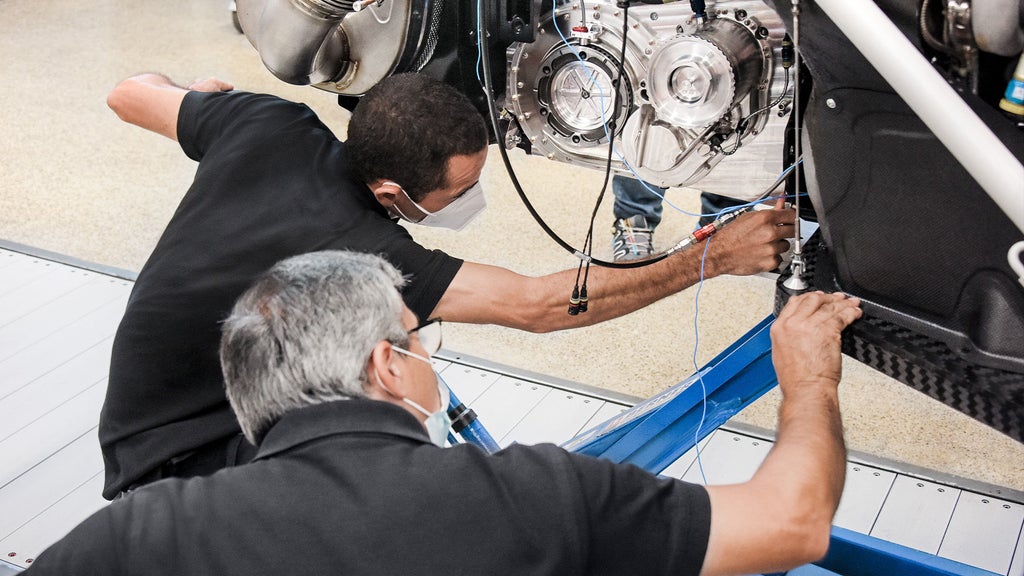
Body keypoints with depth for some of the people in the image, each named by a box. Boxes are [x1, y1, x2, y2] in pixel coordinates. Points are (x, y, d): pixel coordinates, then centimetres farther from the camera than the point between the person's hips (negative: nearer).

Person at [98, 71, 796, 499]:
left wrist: (204, 93, 26)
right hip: (175, 464, -8)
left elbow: (130, 95, 4)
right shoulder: (357, 252, -34)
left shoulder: (272, 123, -14)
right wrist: (711, 258, -29)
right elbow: (537, 306, -32)